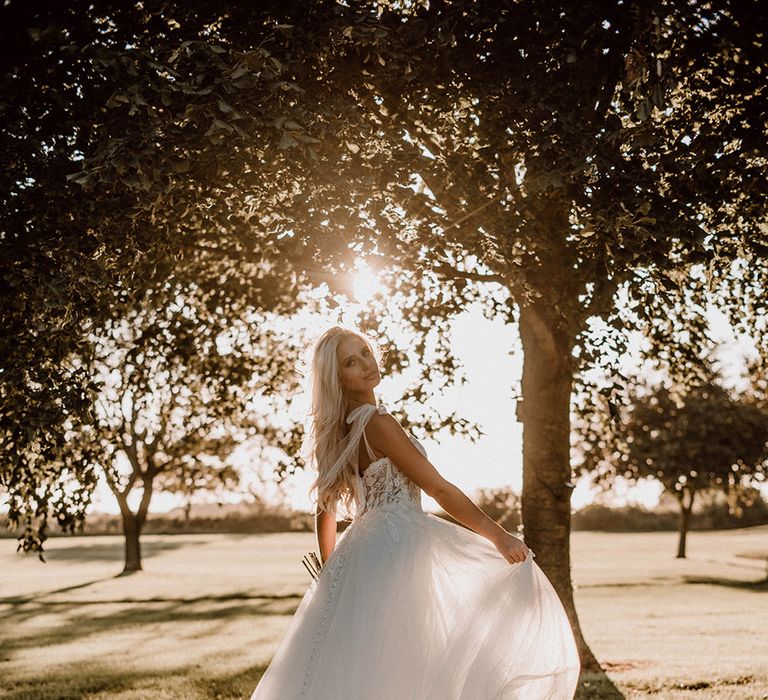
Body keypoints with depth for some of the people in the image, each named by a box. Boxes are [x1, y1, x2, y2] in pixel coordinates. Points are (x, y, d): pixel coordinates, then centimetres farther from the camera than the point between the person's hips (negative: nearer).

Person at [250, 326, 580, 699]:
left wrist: (331, 574, 24)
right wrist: (499, 535, -10)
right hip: (400, 542, -9)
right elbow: (439, 488, -14)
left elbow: (325, 511, 18)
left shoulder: (336, 431, 12)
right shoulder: (376, 423, -14)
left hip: (361, 547, 9)